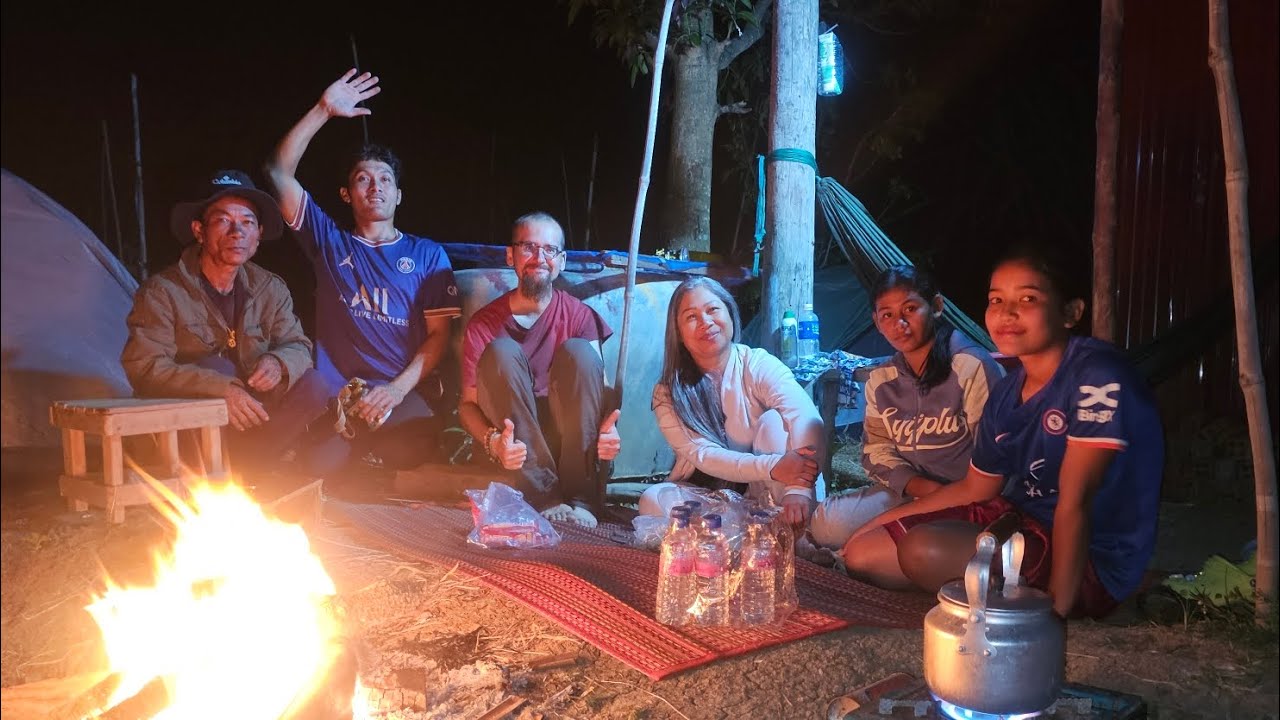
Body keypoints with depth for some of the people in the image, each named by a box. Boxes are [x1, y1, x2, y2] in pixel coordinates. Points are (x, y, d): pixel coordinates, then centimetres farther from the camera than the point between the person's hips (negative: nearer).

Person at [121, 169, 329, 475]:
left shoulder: (271, 289, 2)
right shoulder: (161, 291, -13)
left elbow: (298, 346, 1)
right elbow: (144, 367, -23)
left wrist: (278, 363, -26)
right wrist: (221, 389, -37)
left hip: (246, 414, 5)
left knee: (310, 386, -18)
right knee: (216, 367, -31)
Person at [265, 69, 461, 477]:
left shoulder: (427, 255, 16)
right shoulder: (329, 241, 18)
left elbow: (439, 334, 6)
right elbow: (278, 172, 8)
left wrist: (397, 389, -10)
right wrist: (322, 111, 1)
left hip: (411, 394, 0)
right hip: (337, 394, 0)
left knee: (404, 458, -34)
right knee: (313, 467, -30)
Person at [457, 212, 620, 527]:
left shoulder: (580, 315, 1)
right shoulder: (484, 323, 0)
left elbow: (596, 388, -5)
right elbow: (468, 403, -5)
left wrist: (608, 430, -28)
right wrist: (492, 441, -27)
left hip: (570, 439, 0)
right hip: (514, 441, 0)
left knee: (578, 351, -22)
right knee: (500, 352, -23)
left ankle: (581, 499, -25)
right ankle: (545, 499, -29)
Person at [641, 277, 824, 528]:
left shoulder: (760, 366, -10)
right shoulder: (668, 393, -5)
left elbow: (806, 420, -29)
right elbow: (703, 455, -18)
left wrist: (799, 489, -48)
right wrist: (773, 467, -37)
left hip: (764, 495, -1)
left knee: (773, 420, -24)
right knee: (652, 500, -27)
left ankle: (793, 527, -28)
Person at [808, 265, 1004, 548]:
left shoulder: (973, 367, -12)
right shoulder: (880, 381, 9)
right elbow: (876, 450, 6)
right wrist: (926, 489, -12)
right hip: (906, 491, 6)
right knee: (828, 523, -20)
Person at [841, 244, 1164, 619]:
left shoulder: (1098, 375, -21)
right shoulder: (1006, 394, 3)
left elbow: (1074, 501, -24)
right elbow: (976, 488, 15)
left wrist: (1057, 609, -24)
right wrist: (883, 521, 16)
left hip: (1089, 559, -8)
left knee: (924, 550, -30)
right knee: (861, 552, 4)